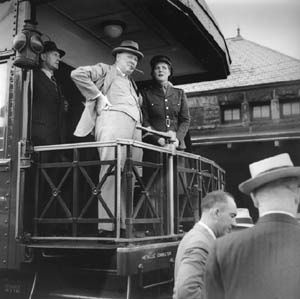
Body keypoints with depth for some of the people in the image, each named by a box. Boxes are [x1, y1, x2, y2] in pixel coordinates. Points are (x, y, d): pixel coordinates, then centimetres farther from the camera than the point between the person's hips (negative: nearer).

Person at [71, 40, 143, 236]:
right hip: (113, 120, -7)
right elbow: (77, 74, 0)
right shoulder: (105, 70, 14)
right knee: (111, 173, -17)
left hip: (134, 128, 7)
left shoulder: (132, 83, 35)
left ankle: (127, 225, -1)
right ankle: (108, 226, -19)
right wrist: (99, 97, -4)